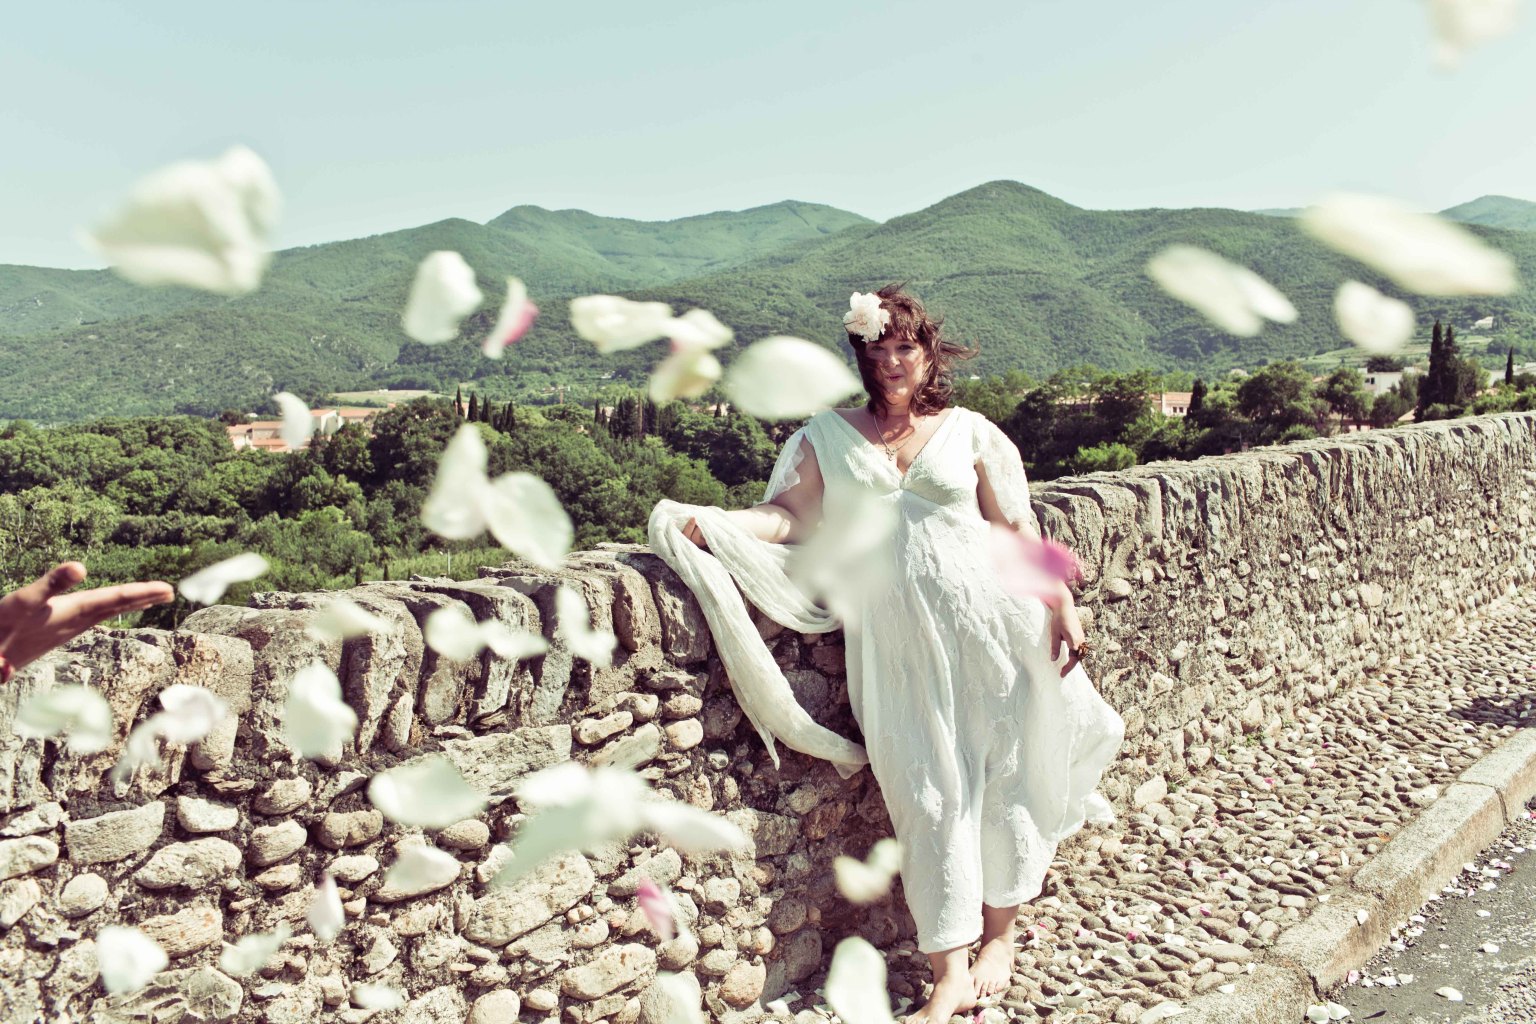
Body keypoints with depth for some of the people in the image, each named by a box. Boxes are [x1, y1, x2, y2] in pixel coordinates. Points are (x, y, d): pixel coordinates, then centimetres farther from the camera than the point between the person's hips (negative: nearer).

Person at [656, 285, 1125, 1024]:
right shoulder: (829, 436, 8)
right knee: (928, 796, 1)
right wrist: (708, 522, -18)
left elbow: (1019, 531, 7)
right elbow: (790, 515, -3)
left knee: (999, 776, 5)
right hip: (892, 642, 0)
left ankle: (999, 935, 25)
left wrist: (1061, 604, 1)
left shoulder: (969, 432, 7)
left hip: (979, 624, 0)